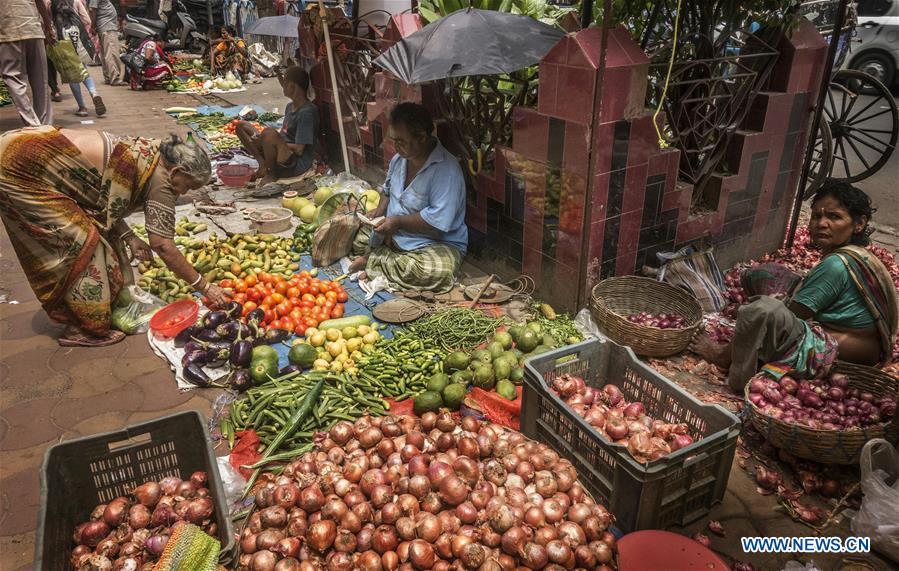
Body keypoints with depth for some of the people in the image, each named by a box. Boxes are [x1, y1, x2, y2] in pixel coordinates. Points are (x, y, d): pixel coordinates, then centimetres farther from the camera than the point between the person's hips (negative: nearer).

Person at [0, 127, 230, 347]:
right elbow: (164, 247, -16)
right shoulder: (159, 179, -18)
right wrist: (204, 286, -10)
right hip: (23, 168, -9)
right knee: (81, 243, -5)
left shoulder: (146, 152, 7)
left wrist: (129, 238, 0)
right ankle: (85, 329, 7)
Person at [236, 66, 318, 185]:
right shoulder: (290, 106, 9)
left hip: (297, 165, -9)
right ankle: (263, 164, -6)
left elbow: (299, 150, -23)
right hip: (284, 154, 9)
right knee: (241, 126, 8)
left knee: (268, 133, -37)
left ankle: (272, 173, -13)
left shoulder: (307, 112, -20)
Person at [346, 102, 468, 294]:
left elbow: (439, 220, -30)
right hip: (394, 235, 7)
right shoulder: (399, 158, 1)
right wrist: (380, 211, -1)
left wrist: (398, 221, -24)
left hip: (437, 243, -7)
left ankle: (373, 262, -19)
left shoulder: (446, 170, -25)